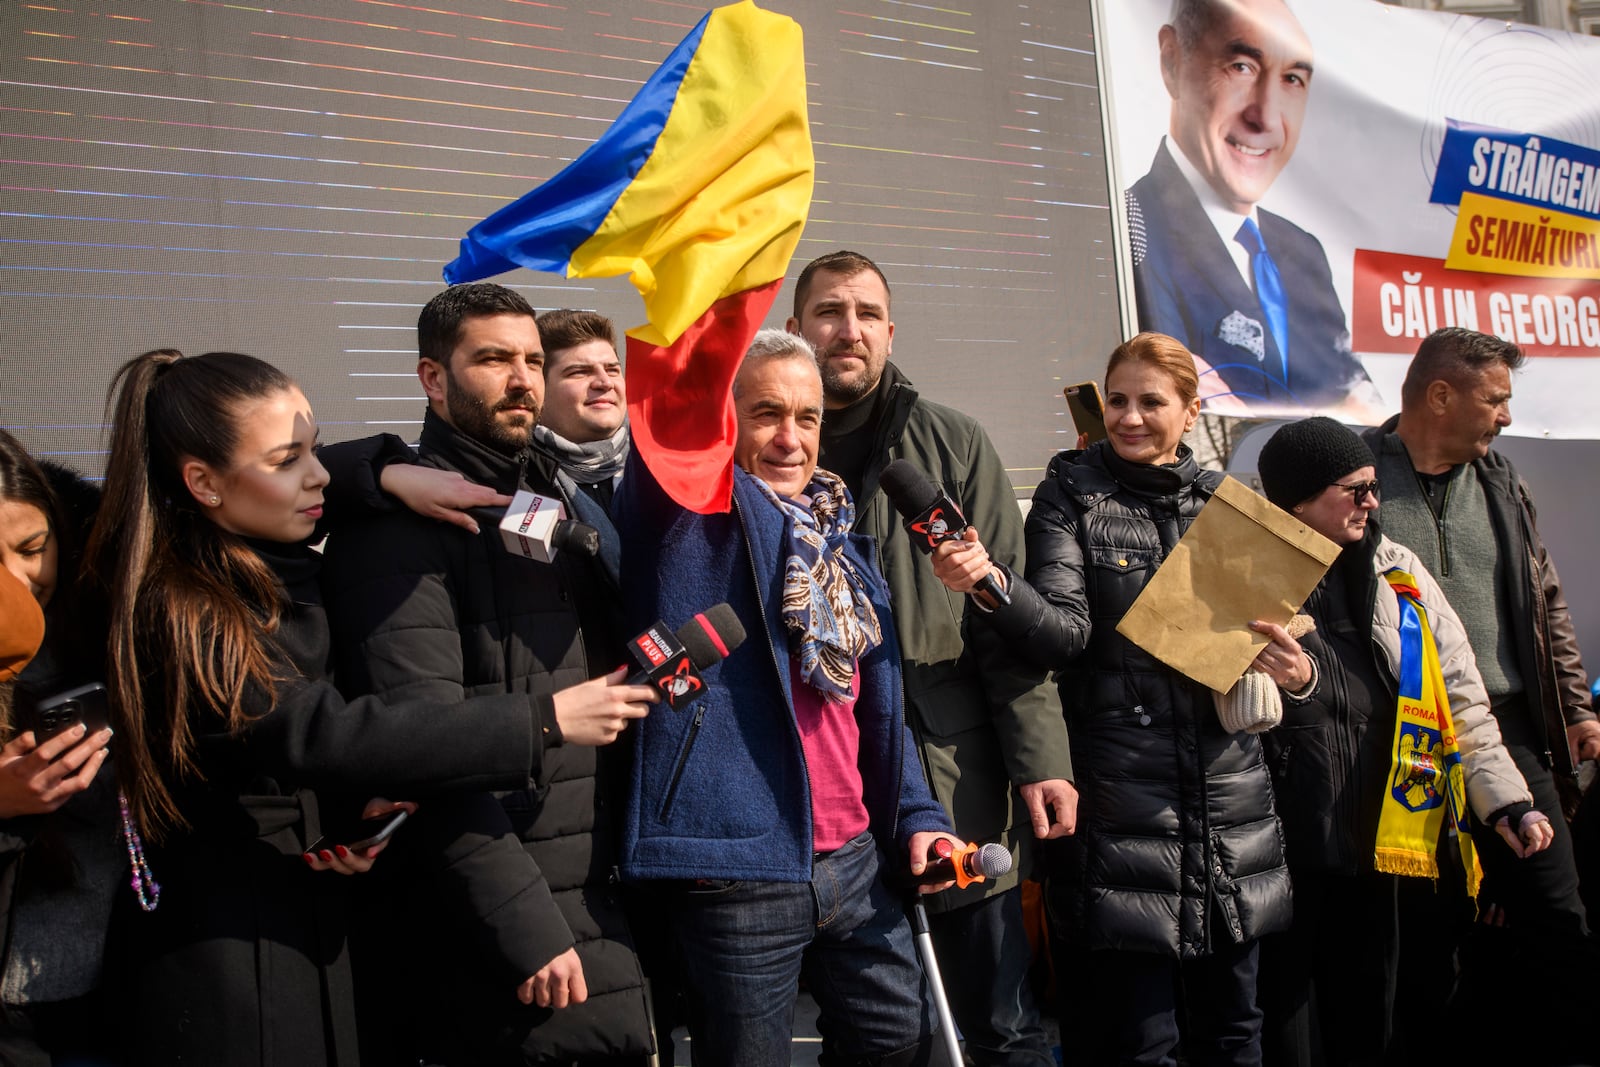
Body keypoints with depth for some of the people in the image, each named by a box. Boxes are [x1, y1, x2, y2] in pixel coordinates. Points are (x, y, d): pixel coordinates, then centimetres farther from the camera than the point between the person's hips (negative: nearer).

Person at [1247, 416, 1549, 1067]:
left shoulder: (1396, 570, 9)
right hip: (1283, 838, -4)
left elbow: (1458, 689, 9)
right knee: (1283, 1009, 3)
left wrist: (1503, 797, 3)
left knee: (1367, 1013, 14)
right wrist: (1285, 684, -26)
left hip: (1377, 832, 4)